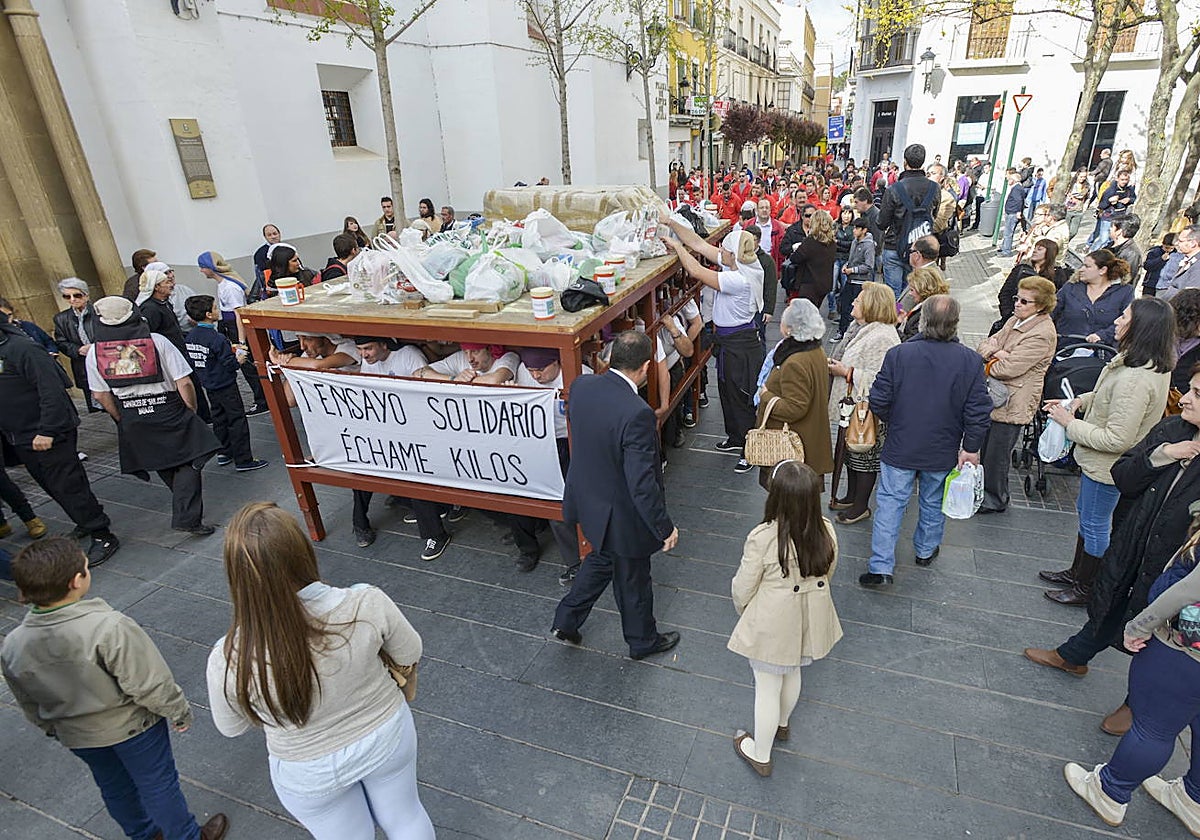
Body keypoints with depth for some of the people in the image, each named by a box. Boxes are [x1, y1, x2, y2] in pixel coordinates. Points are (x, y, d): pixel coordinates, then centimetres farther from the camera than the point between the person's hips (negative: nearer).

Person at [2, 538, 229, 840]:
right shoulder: (109, 627, -36)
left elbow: (31, 707, 1)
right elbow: (151, 683, -26)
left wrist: (53, 729, 20)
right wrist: (179, 711, -9)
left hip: (76, 736, 5)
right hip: (133, 725, -5)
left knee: (113, 786, 27)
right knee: (158, 783, 17)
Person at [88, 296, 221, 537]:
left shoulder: (95, 352, -3)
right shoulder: (156, 341, -12)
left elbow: (100, 395, 1)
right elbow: (184, 383, -13)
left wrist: (122, 419, 15)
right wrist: (192, 410, 0)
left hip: (132, 422, 4)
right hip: (170, 414, -4)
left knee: (164, 468, 19)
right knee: (187, 464, 3)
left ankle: (185, 509, 35)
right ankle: (188, 517, -6)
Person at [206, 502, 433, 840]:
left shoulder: (228, 661, -32)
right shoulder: (367, 603, -34)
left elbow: (231, 727, -9)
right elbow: (410, 654, -12)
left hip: (311, 777, 0)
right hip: (386, 737, 1)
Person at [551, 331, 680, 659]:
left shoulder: (581, 386, -13)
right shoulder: (637, 414, -34)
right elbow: (642, 484, -30)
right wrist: (665, 528, -17)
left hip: (587, 498, 7)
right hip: (623, 515, -6)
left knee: (602, 557, 33)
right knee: (632, 581, 19)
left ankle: (566, 620, 43)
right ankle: (642, 641, 45)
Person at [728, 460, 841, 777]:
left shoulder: (763, 538, -31)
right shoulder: (826, 531, -16)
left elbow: (743, 588, -17)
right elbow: (826, 576, 2)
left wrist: (743, 613, 5)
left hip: (771, 627, -5)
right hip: (808, 623, 5)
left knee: (767, 689, 15)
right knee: (792, 673, 30)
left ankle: (760, 755, 37)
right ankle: (781, 724, 58)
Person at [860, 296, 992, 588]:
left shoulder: (899, 354, -17)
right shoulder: (971, 361, -12)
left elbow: (878, 401, -12)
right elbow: (978, 411, -9)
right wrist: (971, 448, 2)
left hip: (900, 447, -2)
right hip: (943, 452, 2)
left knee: (890, 503, 6)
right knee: (933, 503, 21)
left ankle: (881, 567, 5)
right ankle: (926, 550, 43)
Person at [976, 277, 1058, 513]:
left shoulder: (1042, 334, -19)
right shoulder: (1015, 320, 9)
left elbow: (1009, 368, -23)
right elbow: (986, 343, 10)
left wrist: (987, 365, -5)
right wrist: (994, 353, -13)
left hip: (1012, 404, -9)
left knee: (997, 454, 4)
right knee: (985, 447, 20)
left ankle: (995, 500, 22)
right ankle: (985, 489, 38)